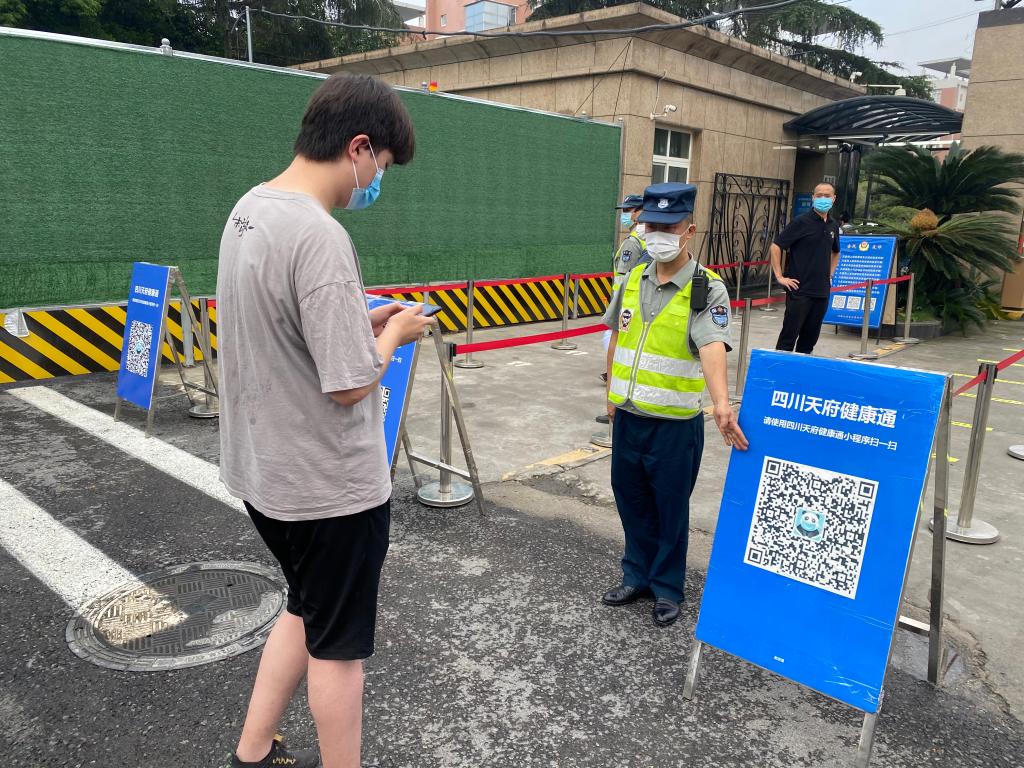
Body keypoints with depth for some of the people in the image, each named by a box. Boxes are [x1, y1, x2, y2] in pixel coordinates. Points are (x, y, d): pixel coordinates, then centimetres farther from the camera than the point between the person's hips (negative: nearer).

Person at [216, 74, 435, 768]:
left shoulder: (248, 210, 3)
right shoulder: (320, 237, -26)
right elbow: (352, 385, -25)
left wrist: (365, 323, 6)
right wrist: (395, 332, -7)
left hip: (265, 470, 9)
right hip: (330, 484, -9)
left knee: (308, 609, 27)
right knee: (337, 645, 12)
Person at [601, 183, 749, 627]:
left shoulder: (707, 289, -13)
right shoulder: (633, 278, 5)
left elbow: (712, 347, -29)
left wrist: (721, 404, -44)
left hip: (675, 423, -5)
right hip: (628, 416, 5)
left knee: (671, 508, 10)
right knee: (631, 500, 17)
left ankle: (667, 588, 30)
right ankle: (637, 576, 37)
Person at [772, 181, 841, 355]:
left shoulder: (833, 226, 12)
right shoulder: (801, 222, -7)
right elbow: (776, 246, -10)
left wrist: (830, 275, 19)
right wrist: (780, 277, -13)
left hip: (822, 291, 6)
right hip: (800, 290, -6)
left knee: (810, 337, 11)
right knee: (789, 335, -4)